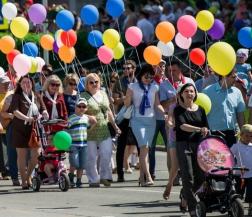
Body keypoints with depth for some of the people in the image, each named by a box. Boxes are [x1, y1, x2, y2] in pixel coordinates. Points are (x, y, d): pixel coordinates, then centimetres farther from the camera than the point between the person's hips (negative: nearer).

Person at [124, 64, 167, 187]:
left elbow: (157, 104, 10)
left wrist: (165, 112, -8)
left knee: (144, 149, 6)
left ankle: (142, 177, 11)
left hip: (151, 119, 4)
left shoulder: (154, 88, 10)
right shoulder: (133, 87, 0)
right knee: (144, 147, -17)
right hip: (137, 120, -4)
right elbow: (127, 104, 2)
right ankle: (148, 177, -23)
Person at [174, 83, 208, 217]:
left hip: (198, 145, 4)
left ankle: (184, 195, 32)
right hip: (183, 144, -4)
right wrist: (199, 129, -29)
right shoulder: (178, 110, 0)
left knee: (201, 176, 3)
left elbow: (206, 127, 10)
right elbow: (182, 125, -16)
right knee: (188, 176, -9)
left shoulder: (200, 110, 13)